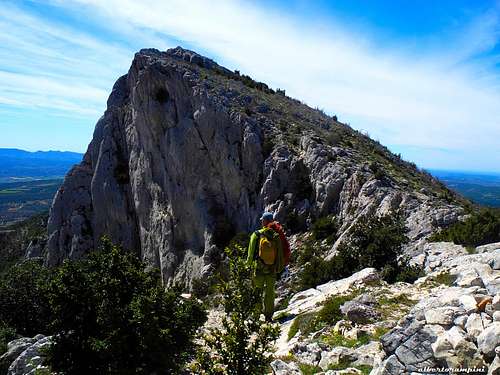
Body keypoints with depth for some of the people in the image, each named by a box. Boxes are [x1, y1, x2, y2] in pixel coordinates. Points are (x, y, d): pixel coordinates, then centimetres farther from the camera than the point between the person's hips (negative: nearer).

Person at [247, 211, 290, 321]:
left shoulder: (256, 235, -9)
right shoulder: (276, 236, -7)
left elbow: (251, 253, -4)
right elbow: (280, 254, -2)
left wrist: (249, 264, 10)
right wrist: (279, 268, 7)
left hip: (258, 269, -1)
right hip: (272, 269, 1)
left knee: (257, 291, 14)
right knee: (270, 292, 13)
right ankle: (268, 316, 17)